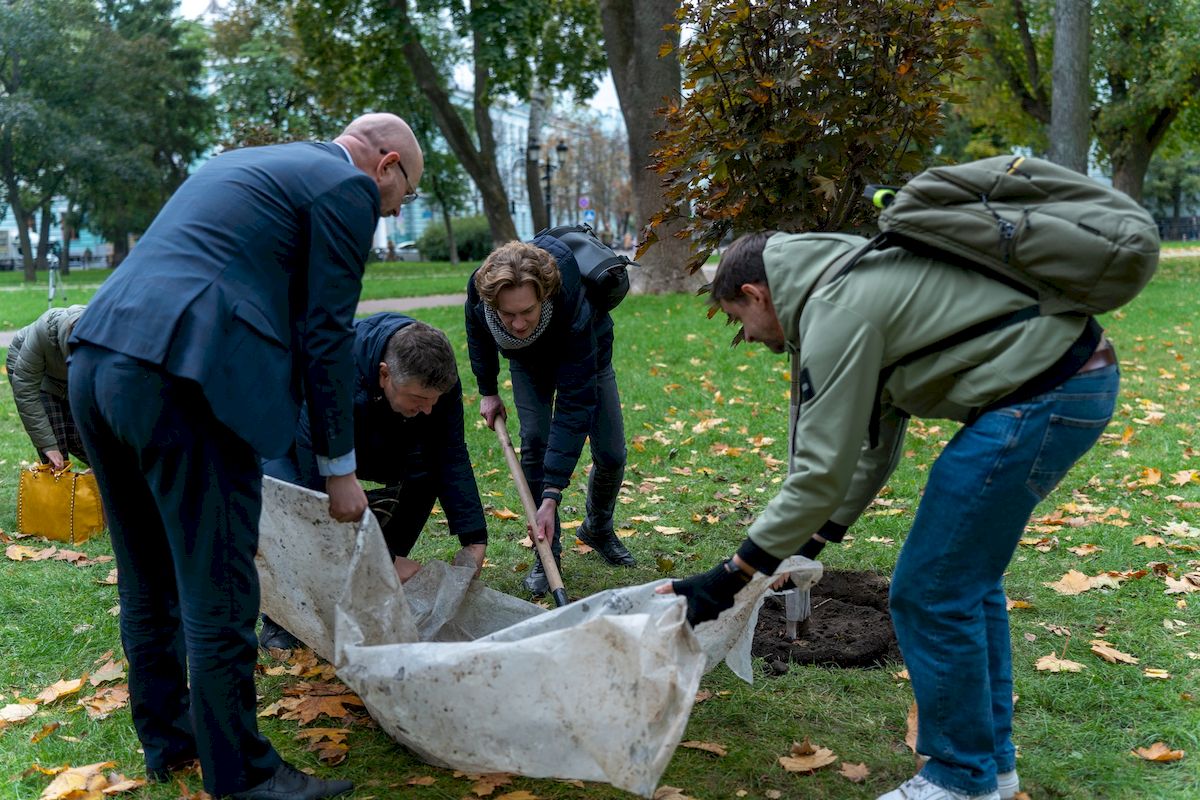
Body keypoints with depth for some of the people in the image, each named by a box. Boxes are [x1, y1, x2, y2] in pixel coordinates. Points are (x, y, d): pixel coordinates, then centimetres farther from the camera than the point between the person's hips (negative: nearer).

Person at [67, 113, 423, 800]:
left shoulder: (243, 164, 29)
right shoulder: (347, 187, 2)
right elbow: (326, 336, -3)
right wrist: (339, 467, 5)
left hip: (97, 359, 10)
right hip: (180, 380, -9)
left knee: (150, 582, 20)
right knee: (219, 595, 2)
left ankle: (166, 740, 36)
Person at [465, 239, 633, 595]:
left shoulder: (574, 309, -47)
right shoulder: (480, 287, -38)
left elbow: (573, 407, -45)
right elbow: (478, 332, -8)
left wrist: (551, 498, -48)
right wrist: (487, 391, -1)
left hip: (586, 354, -2)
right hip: (528, 360, 2)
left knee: (611, 454, -5)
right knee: (534, 443, -17)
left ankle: (599, 529, 25)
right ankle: (548, 553, -4)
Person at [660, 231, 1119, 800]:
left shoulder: (836, 311, -13)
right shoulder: (858, 283, 18)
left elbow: (822, 472, -15)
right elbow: (872, 445, 21)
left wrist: (732, 575, -8)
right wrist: (812, 543, 24)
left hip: (1040, 398, -11)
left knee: (929, 593, -1)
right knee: (967, 579, 19)